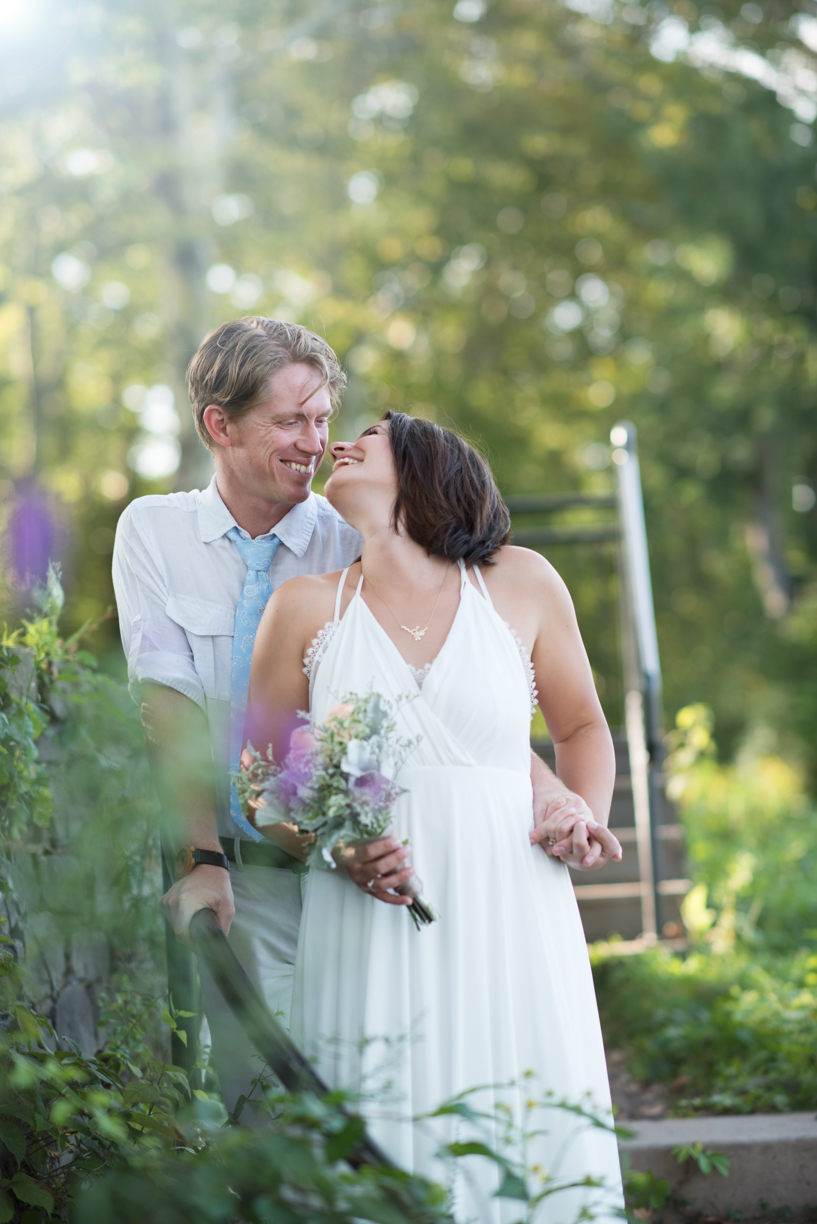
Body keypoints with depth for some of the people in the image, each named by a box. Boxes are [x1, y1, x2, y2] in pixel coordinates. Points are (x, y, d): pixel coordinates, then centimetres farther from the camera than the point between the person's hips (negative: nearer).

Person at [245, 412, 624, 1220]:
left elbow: (582, 728, 19)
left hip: (511, 918, 0)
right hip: (371, 932, 0)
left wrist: (585, 813, -1)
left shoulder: (521, 584, 8)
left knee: (537, 1151, -2)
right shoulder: (307, 607, 7)